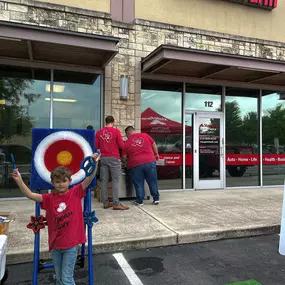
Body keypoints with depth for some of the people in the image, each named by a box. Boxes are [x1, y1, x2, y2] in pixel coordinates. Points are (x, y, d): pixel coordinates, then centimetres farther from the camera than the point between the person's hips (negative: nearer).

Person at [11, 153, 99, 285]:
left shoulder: (75, 193, -7)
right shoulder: (49, 198, -1)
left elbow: (89, 179, -18)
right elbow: (30, 195, -10)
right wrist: (19, 180, -23)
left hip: (71, 245, -3)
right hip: (55, 245, 3)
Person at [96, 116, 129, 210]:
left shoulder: (99, 132, 5)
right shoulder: (116, 131, -5)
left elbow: (96, 146, 8)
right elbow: (121, 146, -5)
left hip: (103, 158, 4)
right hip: (114, 158, -4)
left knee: (104, 181, 8)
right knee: (116, 180, -1)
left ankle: (106, 203, 13)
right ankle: (116, 204, -2)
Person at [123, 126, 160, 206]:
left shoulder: (127, 142, 1)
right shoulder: (145, 135, 4)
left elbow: (124, 157, 6)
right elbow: (154, 145, 10)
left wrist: (124, 161, 27)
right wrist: (156, 154, 23)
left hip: (136, 164, -2)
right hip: (150, 161, 2)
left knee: (139, 184, 9)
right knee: (152, 182, 11)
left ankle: (140, 201, 15)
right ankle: (156, 199, 17)